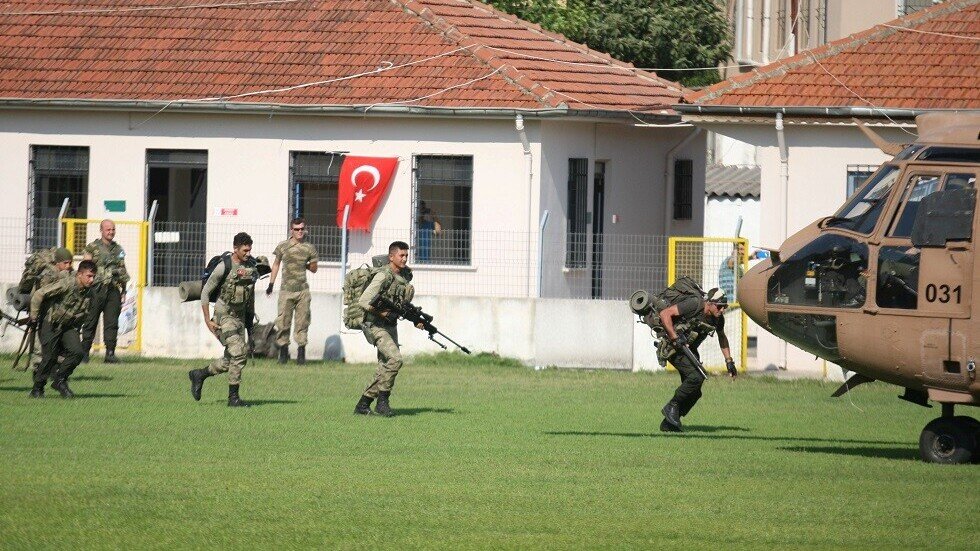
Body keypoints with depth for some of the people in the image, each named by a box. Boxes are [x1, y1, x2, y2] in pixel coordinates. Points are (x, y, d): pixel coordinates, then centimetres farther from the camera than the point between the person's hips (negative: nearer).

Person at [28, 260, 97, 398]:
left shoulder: (89, 293, -3)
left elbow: (84, 314, 16)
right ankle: (37, 389, 9)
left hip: (68, 326, 6)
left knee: (78, 352, -15)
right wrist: (34, 317, -15)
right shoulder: (65, 285, -24)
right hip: (50, 324, -6)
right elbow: (38, 295, -21)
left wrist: (76, 330, 11)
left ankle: (60, 380, 5)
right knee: (49, 358, -11)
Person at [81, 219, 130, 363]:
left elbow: (123, 271, 19)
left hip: (113, 290, 3)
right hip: (97, 289, -3)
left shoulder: (118, 250, 16)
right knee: (90, 323, 1)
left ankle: (110, 353, 0)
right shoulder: (92, 248, 3)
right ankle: (84, 352, 9)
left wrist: (124, 291, 13)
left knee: (112, 323, -1)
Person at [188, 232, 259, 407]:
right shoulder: (224, 267, -15)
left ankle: (199, 375, 27)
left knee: (231, 359, 6)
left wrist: (251, 318, 18)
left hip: (241, 316, 7)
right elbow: (205, 292, -9)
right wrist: (207, 320, -11)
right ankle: (233, 397, -9)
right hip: (224, 316, -7)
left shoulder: (252, 267, 4)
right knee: (238, 353, -16)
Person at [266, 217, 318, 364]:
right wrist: (271, 284, 14)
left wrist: (306, 265, -6)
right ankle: (283, 351, 9)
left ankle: (301, 352, 2)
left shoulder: (309, 248, 6)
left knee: (302, 322, -2)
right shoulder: (283, 246, 5)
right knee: (283, 322, -2)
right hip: (286, 290, 0)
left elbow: (314, 269, 15)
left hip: (303, 291, 0)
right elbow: (276, 264, 16)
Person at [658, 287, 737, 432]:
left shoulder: (718, 319, -3)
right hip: (673, 347, -8)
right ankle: (672, 407, -11)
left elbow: (722, 337, 19)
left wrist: (729, 361, 15)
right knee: (696, 376, -27)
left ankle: (668, 424, 12)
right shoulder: (694, 305, -25)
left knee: (694, 392, 1)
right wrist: (674, 338, -30)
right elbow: (664, 313, -26)